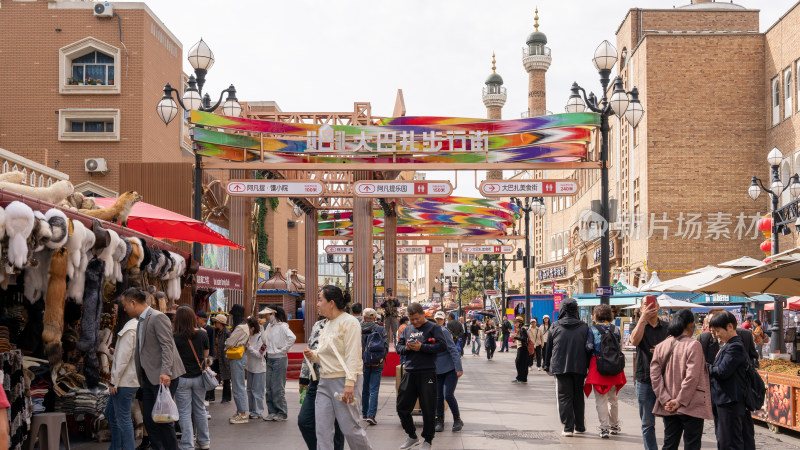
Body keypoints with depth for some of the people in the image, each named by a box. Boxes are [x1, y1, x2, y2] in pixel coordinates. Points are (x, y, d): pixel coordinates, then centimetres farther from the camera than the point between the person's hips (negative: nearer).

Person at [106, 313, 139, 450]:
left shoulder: (130, 330, -19)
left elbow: (123, 358, -20)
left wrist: (113, 382, -16)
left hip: (124, 382, -10)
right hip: (133, 379, 10)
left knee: (123, 418, -3)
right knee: (110, 413, 21)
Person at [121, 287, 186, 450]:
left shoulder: (158, 318, -12)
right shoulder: (141, 322, 17)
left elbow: (167, 346, -20)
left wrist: (165, 372, -28)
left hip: (163, 377, -9)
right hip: (149, 378, 9)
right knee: (149, 418, 9)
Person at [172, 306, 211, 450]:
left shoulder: (175, 338, -14)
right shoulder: (202, 334, -3)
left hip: (182, 378, -4)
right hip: (199, 377, 4)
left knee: (184, 413, 2)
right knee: (200, 409, 17)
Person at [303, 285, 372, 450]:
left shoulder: (349, 322, -8)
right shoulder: (327, 325, 17)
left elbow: (352, 356, -15)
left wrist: (349, 383, -23)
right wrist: (313, 355, 3)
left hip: (344, 381, -8)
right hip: (325, 382, 8)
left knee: (349, 427, -5)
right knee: (322, 429, 1)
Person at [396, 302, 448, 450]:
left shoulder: (433, 328, -2)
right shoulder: (407, 329, 13)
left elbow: (443, 346, -13)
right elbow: (398, 347, 16)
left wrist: (421, 347, -16)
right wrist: (406, 348, -7)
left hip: (427, 373, -5)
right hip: (410, 373, 5)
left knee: (428, 409, 2)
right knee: (402, 407, 8)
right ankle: (412, 437, 25)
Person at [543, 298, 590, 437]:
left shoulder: (555, 327, 1)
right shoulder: (584, 327, 3)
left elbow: (548, 348, 5)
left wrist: (547, 366, 14)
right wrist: (588, 366, 12)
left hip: (560, 368, -2)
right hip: (579, 367, 2)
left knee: (564, 397, 0)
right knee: (578, 397, 13)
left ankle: (568, 428, -7)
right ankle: (580, 426, 19)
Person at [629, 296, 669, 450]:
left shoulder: (667, 327, 9)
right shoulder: (638, 326, 4)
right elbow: (634, 341, -18)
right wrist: (643, 318, -21)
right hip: (645, 381, -1)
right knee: (648, 423, 4)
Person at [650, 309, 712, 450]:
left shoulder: (661, 346, 4)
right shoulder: (693, 345, -12)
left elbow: (655, 375, -1)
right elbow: (692, 377, -18)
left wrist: (665, 400, -3)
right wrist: (680, 401, -13)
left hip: (669, 408, 5)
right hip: (691, 407, -5)